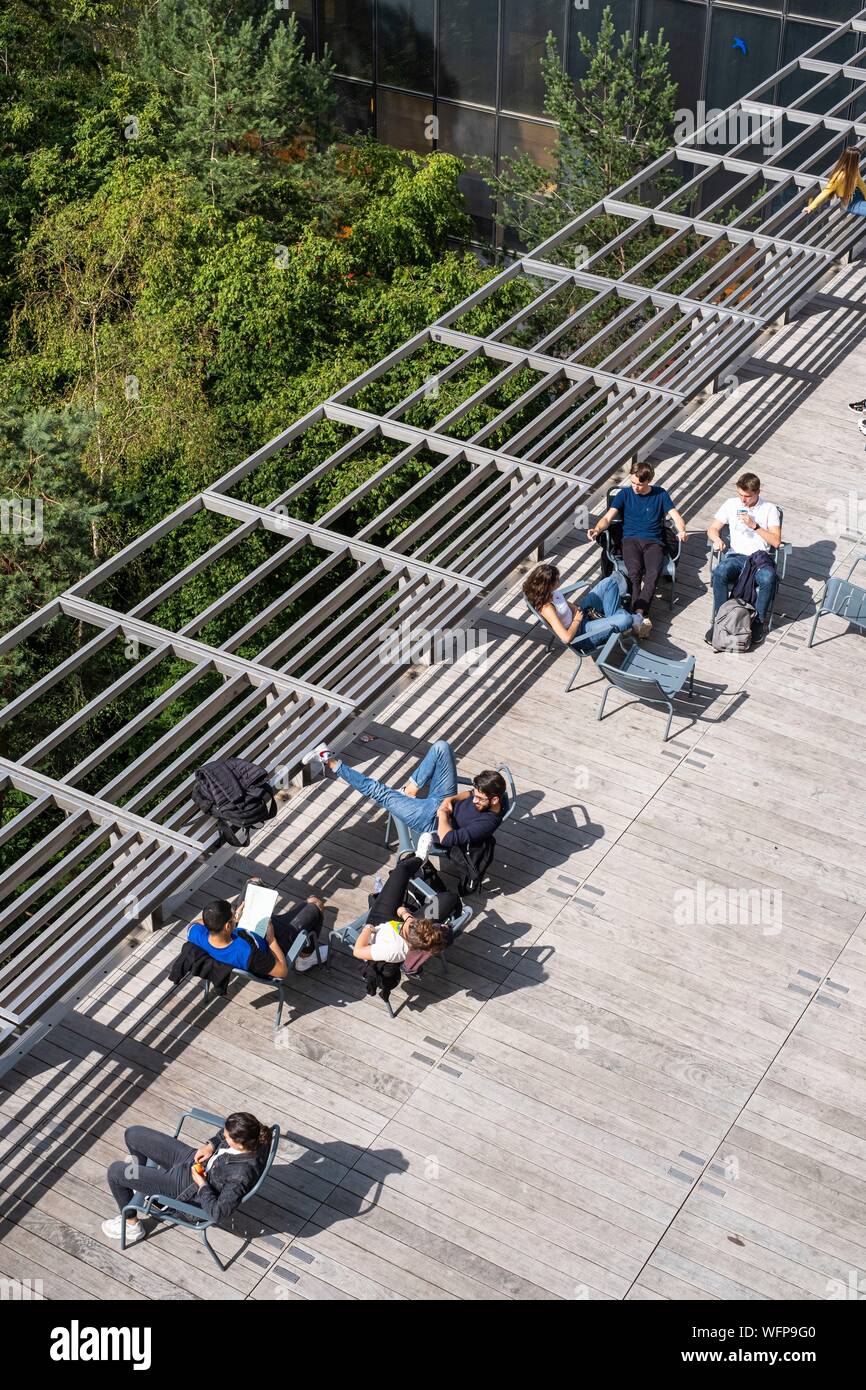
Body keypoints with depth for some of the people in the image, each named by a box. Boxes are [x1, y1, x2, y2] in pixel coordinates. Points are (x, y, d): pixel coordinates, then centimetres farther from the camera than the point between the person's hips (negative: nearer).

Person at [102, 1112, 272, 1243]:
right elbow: (225, 1134, 6)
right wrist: (211, 1145, -8)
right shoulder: (254, 1136, -20)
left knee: (115, 1171, -3)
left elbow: (218, 1212, -27)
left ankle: (132, 1226, 24)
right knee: (133, 1134, 15)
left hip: (186, 1186, -8)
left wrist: (202, 1184, -19)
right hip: (190, 1157, 8)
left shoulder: (242, 1173, -39)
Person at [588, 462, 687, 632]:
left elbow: (676, 517, 7)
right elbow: (608, 517, 3)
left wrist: (681, 531, -16)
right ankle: (641, 615, -33)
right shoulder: (624, 494, 10)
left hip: (653, 542, 0)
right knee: (635, 571, -33)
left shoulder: (660, 494, 11)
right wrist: (597, 529, -20)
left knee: (653, 572, -32)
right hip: (631, 540, 0)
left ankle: (638, 613, -37)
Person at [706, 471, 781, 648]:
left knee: (769, 578, -37)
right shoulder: (731, 504, 12)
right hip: (736, 556, 2)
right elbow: (712, 528, 12)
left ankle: (758, 621, -17)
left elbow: (776, 541, -3)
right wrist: (717, 539, -12)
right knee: (719, 573, -34)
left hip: (761, 557, -1)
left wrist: (754, 526, -13)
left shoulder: (769, 509, 5)